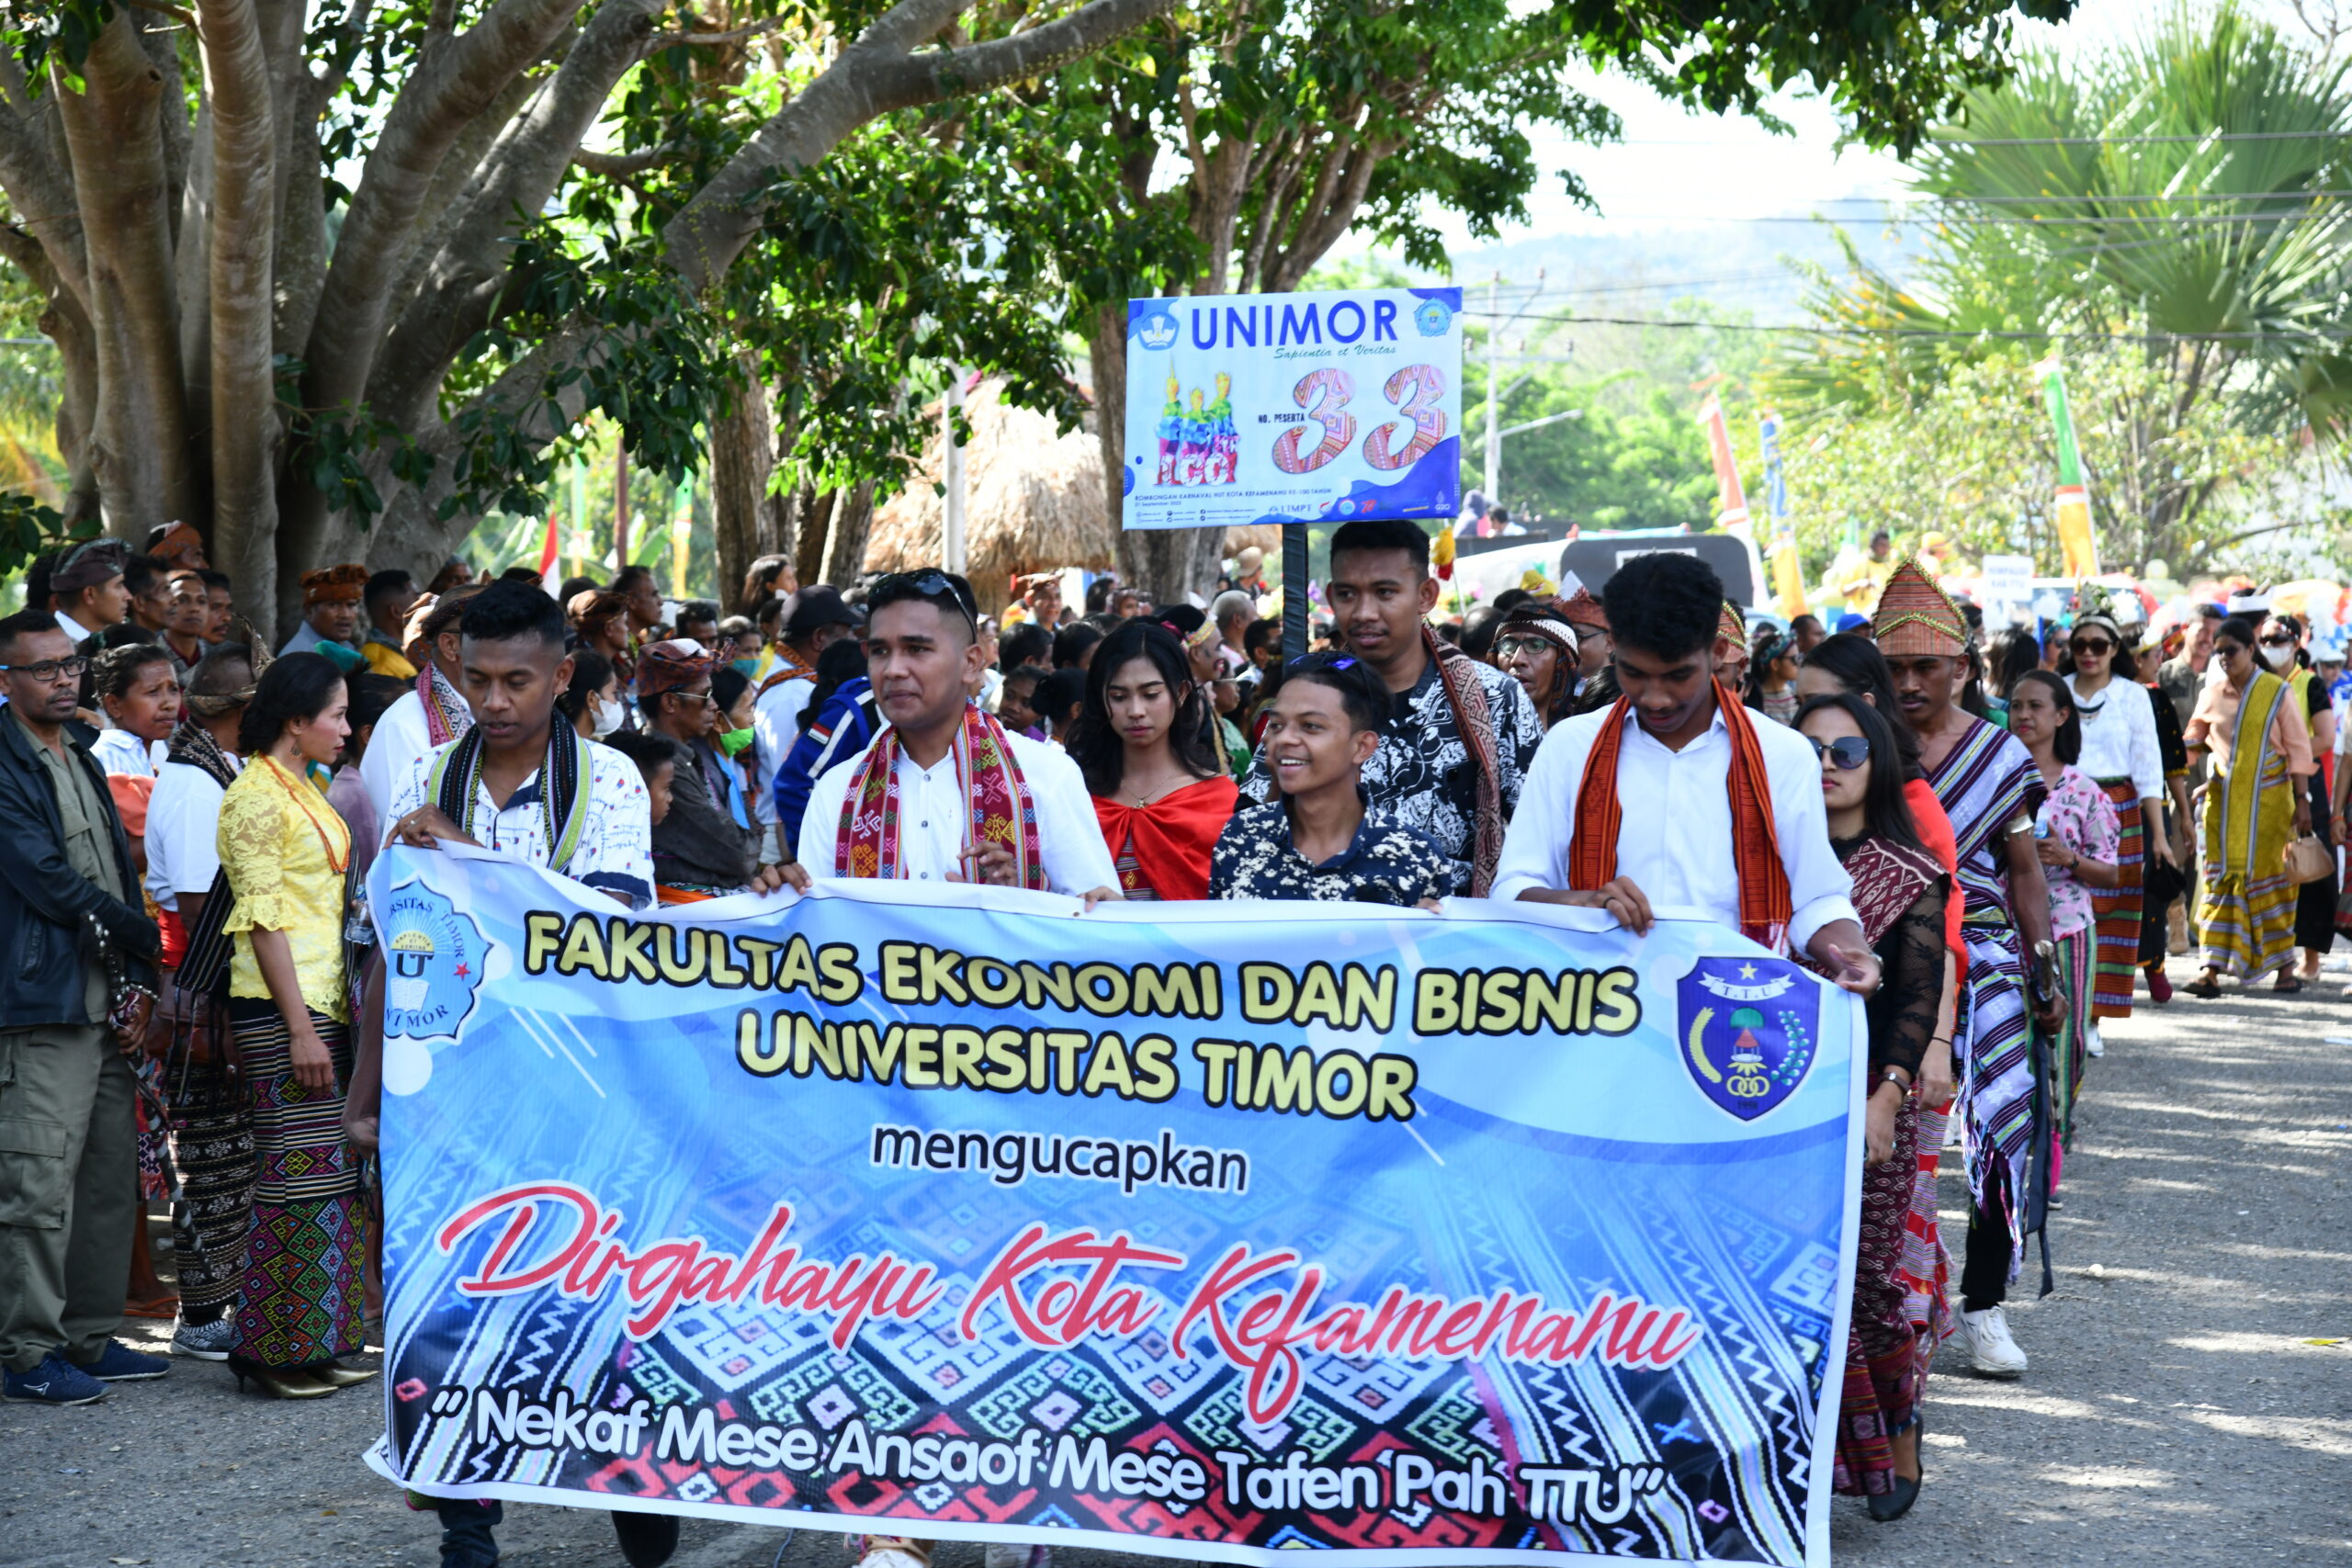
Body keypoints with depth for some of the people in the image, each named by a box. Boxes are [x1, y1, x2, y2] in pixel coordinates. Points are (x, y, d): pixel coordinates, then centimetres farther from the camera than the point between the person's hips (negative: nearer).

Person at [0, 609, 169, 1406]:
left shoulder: (84, 763, 19)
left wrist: (140, 980, 8)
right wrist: (146, 939, -5)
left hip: (107, 1004, 9)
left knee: (110, 1181, 11)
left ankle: (90, 1336, 19)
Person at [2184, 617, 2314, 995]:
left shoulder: (2276, 691, -3)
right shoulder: (2211, 694, 5)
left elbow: (2298, 748, -1)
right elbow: (2194, 737, 19)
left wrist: (2301, 800, -5)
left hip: (2268, 801, -2)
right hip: (2223, 801, 2)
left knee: (2271, 877, 3)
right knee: (2222, 878, -3)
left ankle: (2283, 964, 15)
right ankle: (2213, 969, -7)